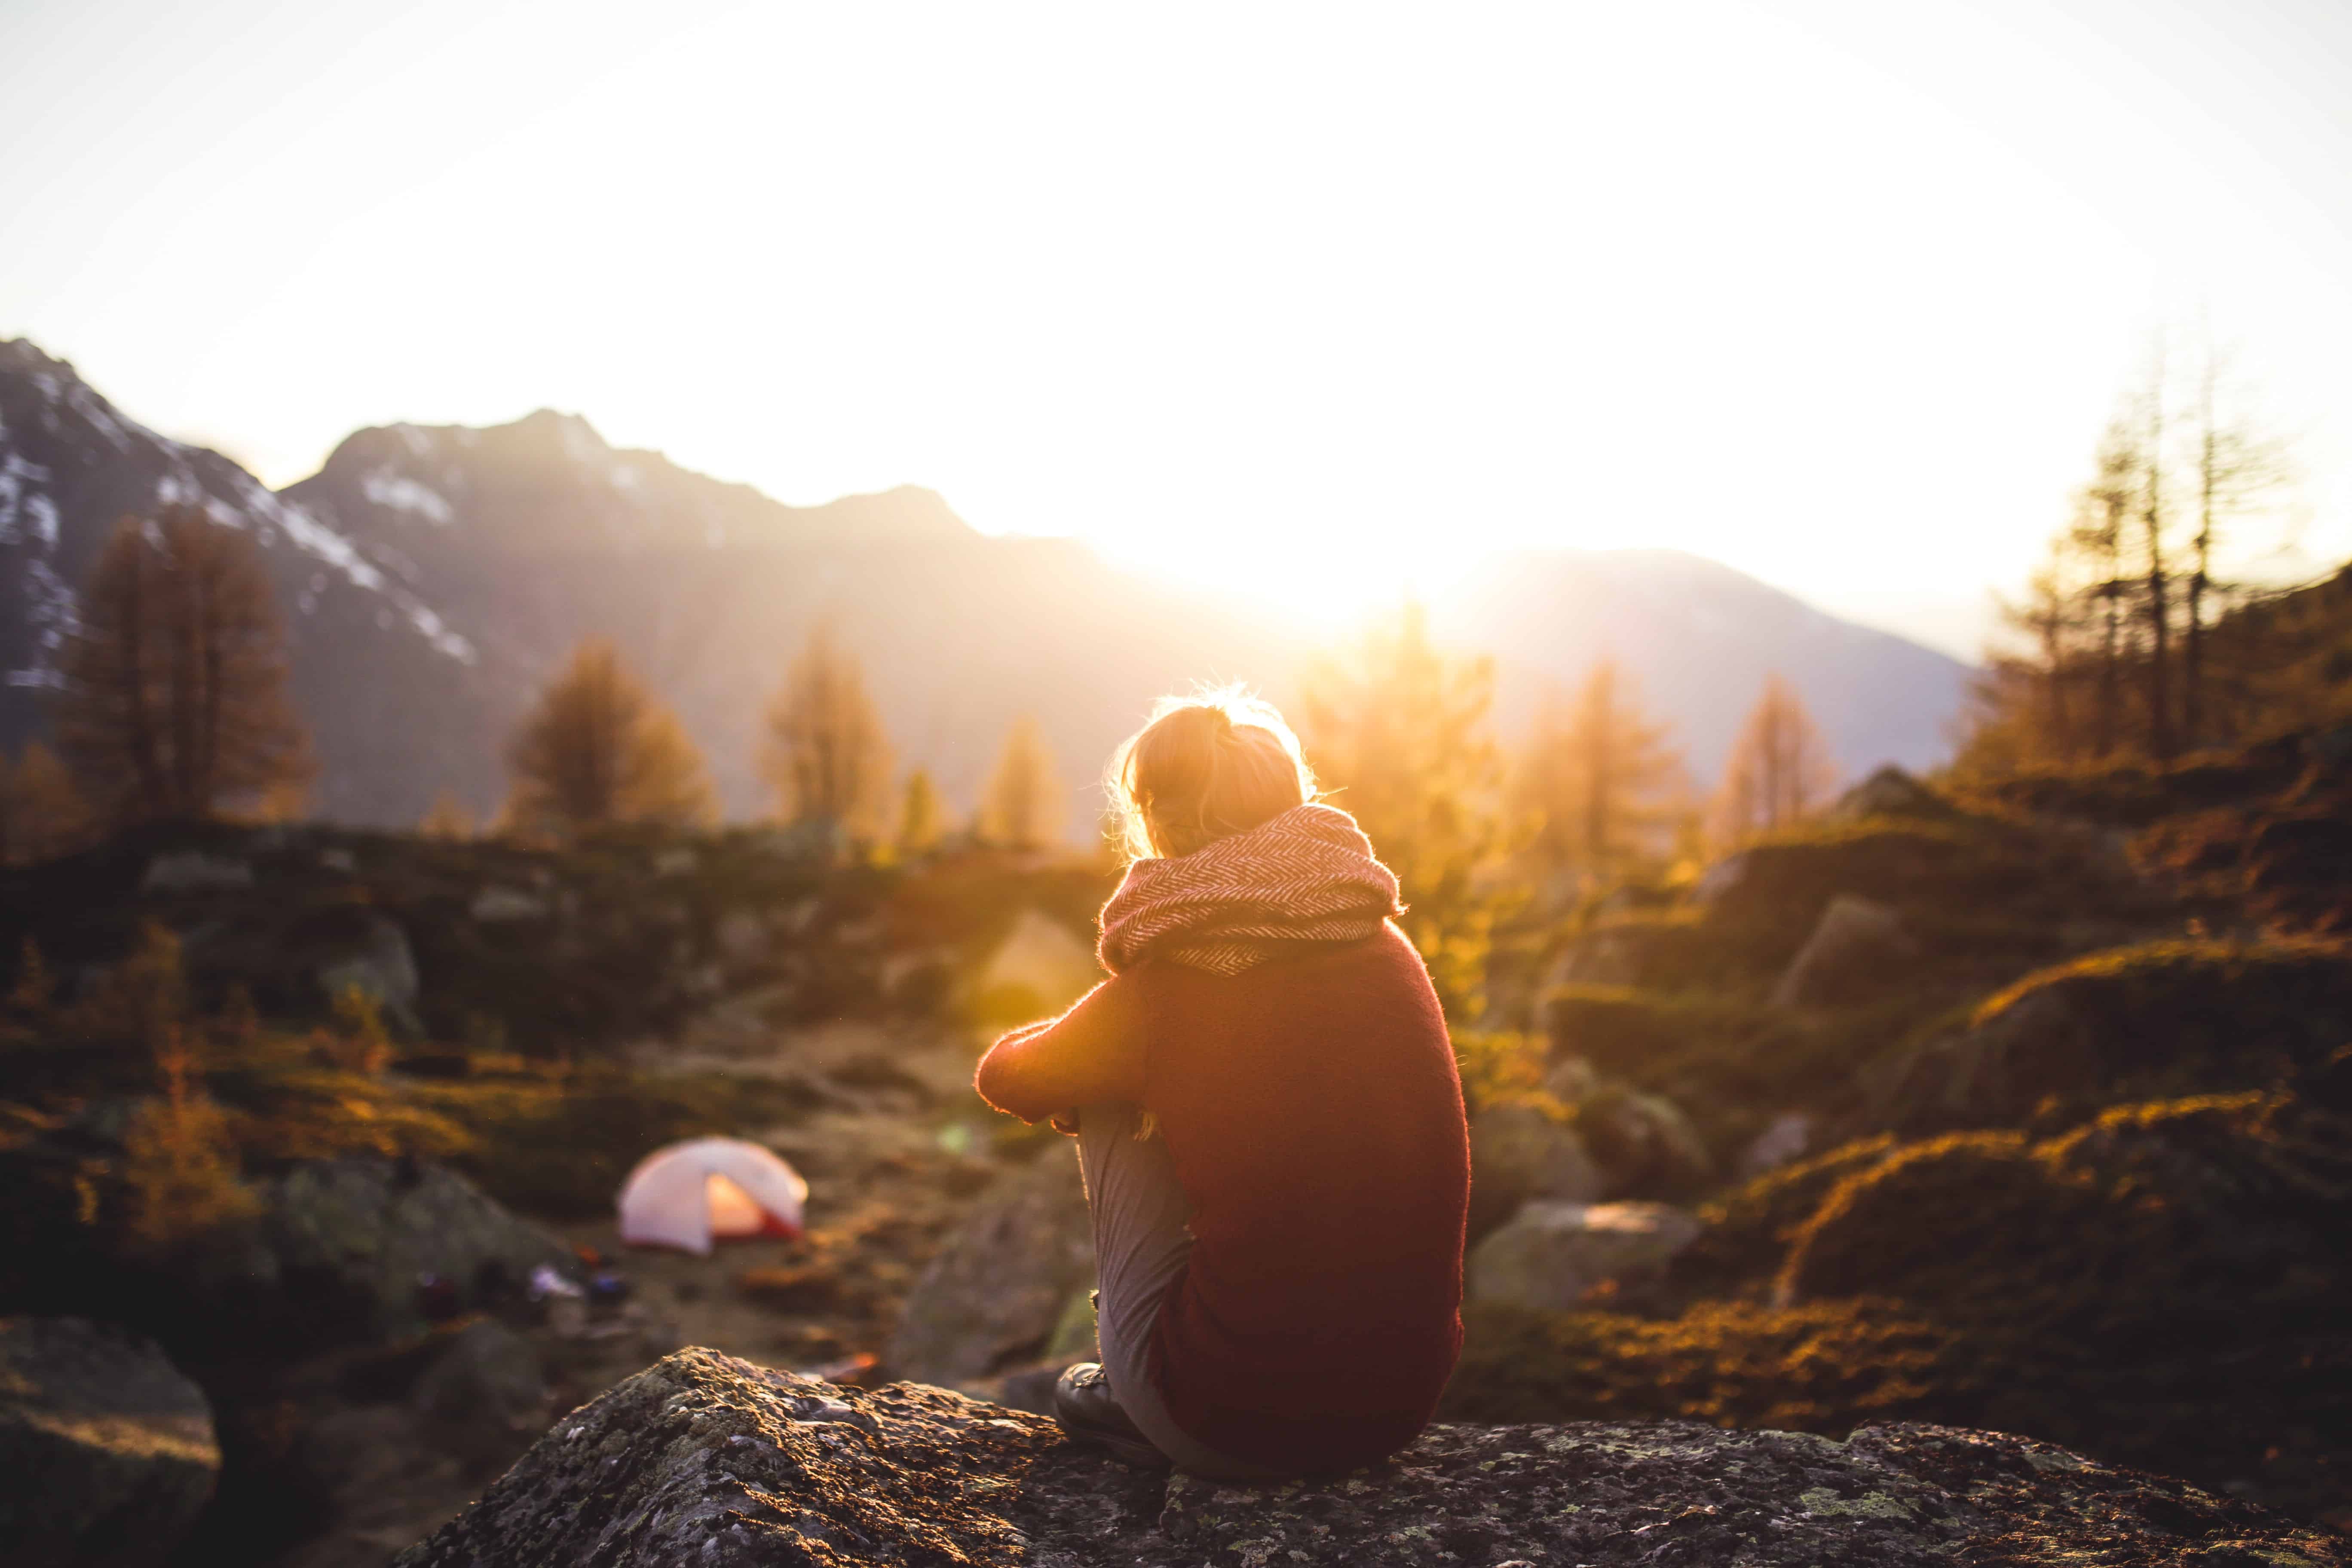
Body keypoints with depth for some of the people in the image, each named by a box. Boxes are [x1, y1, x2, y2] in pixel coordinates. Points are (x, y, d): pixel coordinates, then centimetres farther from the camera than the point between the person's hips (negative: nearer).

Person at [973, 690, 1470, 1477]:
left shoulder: (1160, 995, -12)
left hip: (1237, 1430, -4)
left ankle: (1129, 1400, 25)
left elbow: (1004, 1078, 10)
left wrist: (1079, 1068, 32)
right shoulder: (1391, 953, 1)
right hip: (1405, 1405, 5)